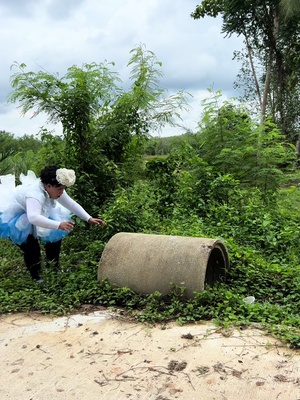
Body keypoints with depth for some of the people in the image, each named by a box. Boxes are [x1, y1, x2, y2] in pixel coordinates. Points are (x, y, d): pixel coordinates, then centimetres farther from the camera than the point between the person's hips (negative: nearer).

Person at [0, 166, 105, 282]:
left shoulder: (54, 189, -15)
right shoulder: (35, 194, -42)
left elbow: (71, 204, -7)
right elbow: (33, 217, -59)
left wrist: (89, 219, -17)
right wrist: (59, 225, -67)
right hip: (13, 218, -8)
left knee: (55, 234, 2)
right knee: (31, 248, -21)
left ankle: (54, 267, 21)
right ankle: (36, 278, 0)